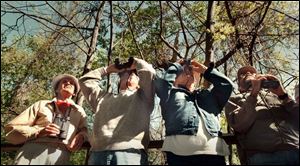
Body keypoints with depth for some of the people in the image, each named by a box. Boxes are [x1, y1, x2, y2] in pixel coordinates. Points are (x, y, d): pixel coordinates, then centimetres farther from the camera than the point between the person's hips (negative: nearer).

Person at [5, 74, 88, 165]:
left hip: (60, 157, 1)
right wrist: (39, 131, -7)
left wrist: (81, 136, -5)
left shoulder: (79, 111, 20)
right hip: (32, 152, -1)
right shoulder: (41, 104, 14)